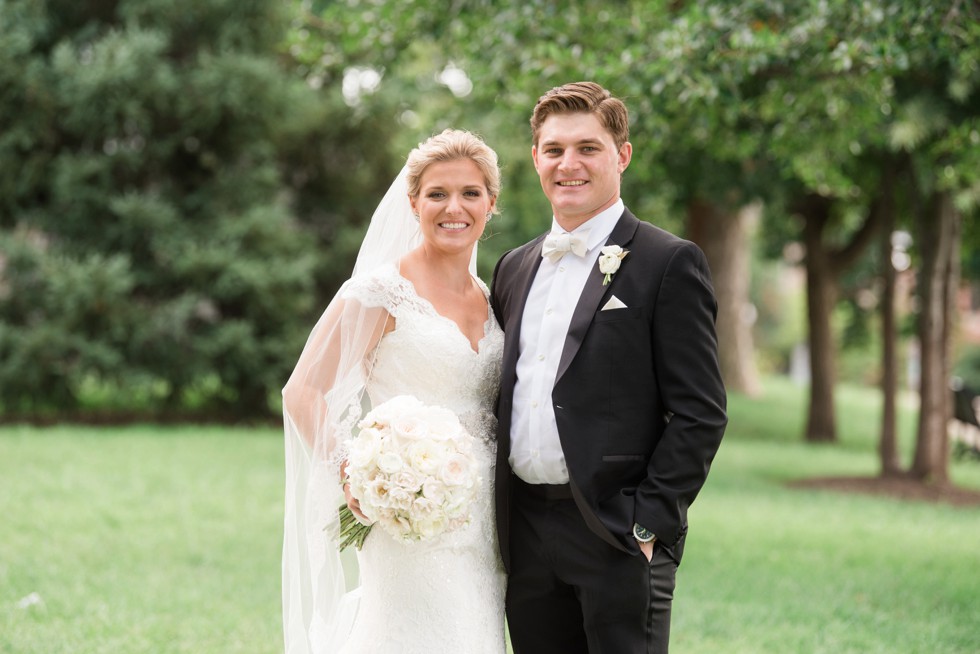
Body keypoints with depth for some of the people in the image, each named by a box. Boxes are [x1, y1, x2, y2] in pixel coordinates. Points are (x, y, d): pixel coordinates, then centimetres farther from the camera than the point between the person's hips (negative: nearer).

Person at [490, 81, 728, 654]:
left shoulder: (669, 263, -4)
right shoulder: (515, 268, 15)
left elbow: (700, 413, -9)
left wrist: (648, 525, -14)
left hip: (618, 538, -6)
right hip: (526, 536, 6)